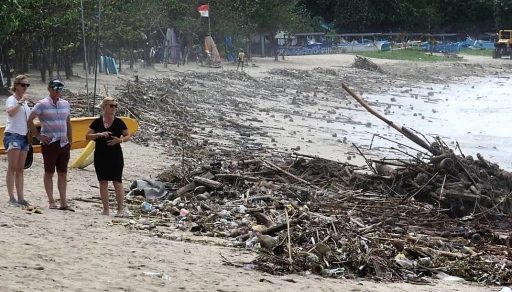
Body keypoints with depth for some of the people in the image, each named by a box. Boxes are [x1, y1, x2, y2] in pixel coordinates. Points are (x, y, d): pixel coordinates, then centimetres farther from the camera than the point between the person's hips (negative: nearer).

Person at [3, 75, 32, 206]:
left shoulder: (24, 101, 18)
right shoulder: (11, 99, -6)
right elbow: (11, 112, -28)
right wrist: (21, 101, -26)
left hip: (23, 136, 8)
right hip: (12, 136, -8)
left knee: (20, 169, 7)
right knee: (12, 168, -9)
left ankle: (20, 198, 7)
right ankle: (11, 198, -11)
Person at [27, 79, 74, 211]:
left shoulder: (65, 104, 11)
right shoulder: (42, 104, -5)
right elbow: (30, 120, -6)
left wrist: (70, 141, 14)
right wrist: (38, 136, -8)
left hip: (63, 144, 5)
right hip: (49, 143, -5)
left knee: (63, 174, 5)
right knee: (49, 173, 2)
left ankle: (63, 203, 7)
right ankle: (51, 202, 6)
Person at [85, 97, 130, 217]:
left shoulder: (118, 122, -1)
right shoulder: (97, 122, 1)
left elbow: (128, 136, 4)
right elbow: (87, 136, 1)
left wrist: (120, 140, -16)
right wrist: (99, 134, -17)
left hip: (115, 156, -2)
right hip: (100, 156, 2)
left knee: (117, 181, -4)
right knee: (103, 182, 4)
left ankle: (120, 210, -2)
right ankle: (106, 210, 10)